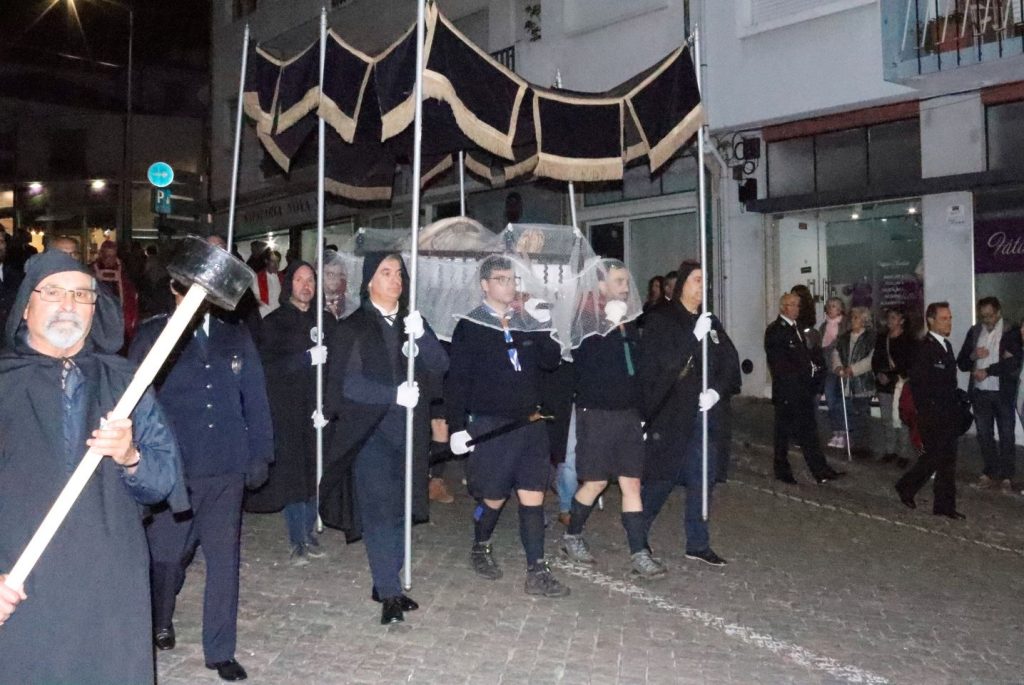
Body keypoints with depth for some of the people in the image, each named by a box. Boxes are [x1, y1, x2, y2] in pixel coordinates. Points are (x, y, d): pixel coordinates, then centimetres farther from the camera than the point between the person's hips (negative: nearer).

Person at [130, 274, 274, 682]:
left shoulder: (236, 337, 9)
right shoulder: (151, 336, 2)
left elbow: (255, 399, 9)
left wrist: (260, 454, 6)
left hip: (226, 468, 2)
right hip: (170, 468, -1)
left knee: (224, 559, 4)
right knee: (167, 554, 10)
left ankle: (220, 651, 18)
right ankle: (160, 622, 40)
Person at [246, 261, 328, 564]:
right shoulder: (274, 323, 2)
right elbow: (268, 366, -8)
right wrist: (307, 358, -17)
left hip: (316, 407, 3)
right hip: (287, 410, -3)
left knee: (314, 469, 2)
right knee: (291, 471, -2)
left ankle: (310, 532, 17)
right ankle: (298, 541, 8)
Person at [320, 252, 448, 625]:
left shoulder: (412, 323, 11)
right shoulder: (351, 328, -1)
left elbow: (440, 365, -1)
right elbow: (347, 384, -9)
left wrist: (422, 335, -18)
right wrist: (394, 394, -19)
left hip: (407, 430, 4)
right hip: (368, 431, -4)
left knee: (400, 509, 7)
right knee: (379, 509, -8)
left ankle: (386, 583, 20)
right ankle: (389, 594, -2)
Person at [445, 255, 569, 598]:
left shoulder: (528, 321, 9)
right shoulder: (470, 326, -3)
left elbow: (551, 361, 2)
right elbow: (457, 380, -5)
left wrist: (544, 327, -13)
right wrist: (457, 427, -10)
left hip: (530, 422, 4)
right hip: (489, 424, -4)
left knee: (533, 496, 1)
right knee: (494, 497, 7)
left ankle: (537, 572, 7)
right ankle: (480, 549, 35)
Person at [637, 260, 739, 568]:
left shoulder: (710, 322, 12)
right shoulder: (661, 320, -5)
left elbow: (730, 361, 7)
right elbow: (660, 362, -17)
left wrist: (717, 390, -10)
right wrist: (694, 337, -24)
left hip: (702, 412, 6)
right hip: (669, 413, -6)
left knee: (703, 477, 9)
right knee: (661, 477, -1)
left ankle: (698, 543, 21)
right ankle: (638, 538, 17)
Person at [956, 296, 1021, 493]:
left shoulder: (1011, 332, -5)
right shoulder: (974, 332, 7)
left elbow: (1014, 363, -15)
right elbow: (961, 363, 8)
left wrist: (987, 371, -15)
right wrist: (973, 356, -12)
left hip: (1003, 393, -4)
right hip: (980, 393, 4)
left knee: (1006, 436, 4)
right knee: (984, 436, 10)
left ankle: (1006, 477, 12)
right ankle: (990, 473, 20)